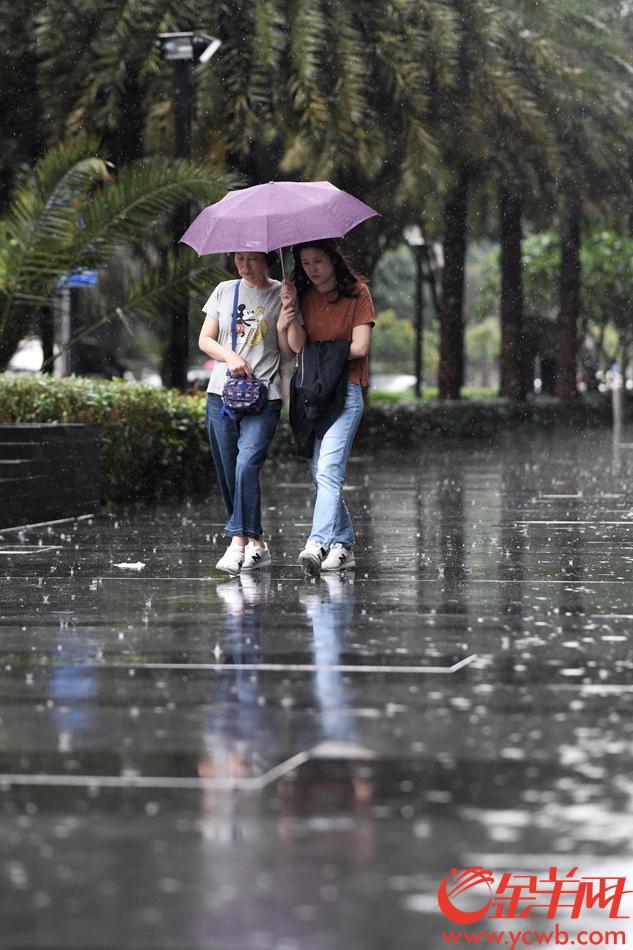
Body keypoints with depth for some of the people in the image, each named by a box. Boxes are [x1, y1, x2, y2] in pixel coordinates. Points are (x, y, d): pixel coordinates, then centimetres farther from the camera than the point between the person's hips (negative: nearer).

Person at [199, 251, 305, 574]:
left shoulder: (281, 295, 4)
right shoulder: (224, 291, 12)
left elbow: (289, 352, 4)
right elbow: (205, 339, 12)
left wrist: (284, 326, -16)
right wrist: (230, 356, -6)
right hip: (221, 393, 4)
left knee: (247, 465, -20)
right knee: (227, 472, 3)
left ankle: (239, 543, -23)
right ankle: (257, 544, 13)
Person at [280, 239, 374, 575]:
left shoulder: (357, 293, 1)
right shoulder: (301, 295, 12)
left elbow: (359, 347, -7)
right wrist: (286, 310, -11)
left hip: (345, 388, -5)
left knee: (328, 470, -18)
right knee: (319, 474, 5)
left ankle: (317, 544, -30)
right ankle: (343, 543, 15)